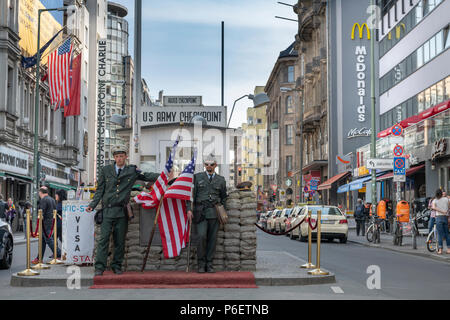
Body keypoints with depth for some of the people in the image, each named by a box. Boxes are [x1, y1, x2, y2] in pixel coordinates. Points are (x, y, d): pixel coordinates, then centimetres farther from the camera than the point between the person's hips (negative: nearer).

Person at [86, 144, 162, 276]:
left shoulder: (132, 171, 9)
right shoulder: (105, 170, 9)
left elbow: (147, 176, 7)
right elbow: (100, 190, 11)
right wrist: (92, 205, 1)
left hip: (122, 211, 1)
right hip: (107, 210, -1)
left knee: (120, 240, 5)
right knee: (104, 239, -7)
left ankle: (117, 266, 15)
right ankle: (100, 267, -5)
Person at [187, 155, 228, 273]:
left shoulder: (221, 180, 14)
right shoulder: (197, 177, 9)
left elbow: (223, 197, 20)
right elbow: (192, 194, 6)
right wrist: (189, 209, -4)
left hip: (215, 213, 2)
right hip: (201, 212, -2)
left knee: (212, 239, 0)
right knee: (202, 237, -14)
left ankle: (209, 264, 8)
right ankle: (201, 264, -2)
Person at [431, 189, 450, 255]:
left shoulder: (434, 200, 2)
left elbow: (433, 208, -15)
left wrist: (442, 211, -15)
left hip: (438, 217, -2)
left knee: (440, 234, -3)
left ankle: (440, 249, -7)